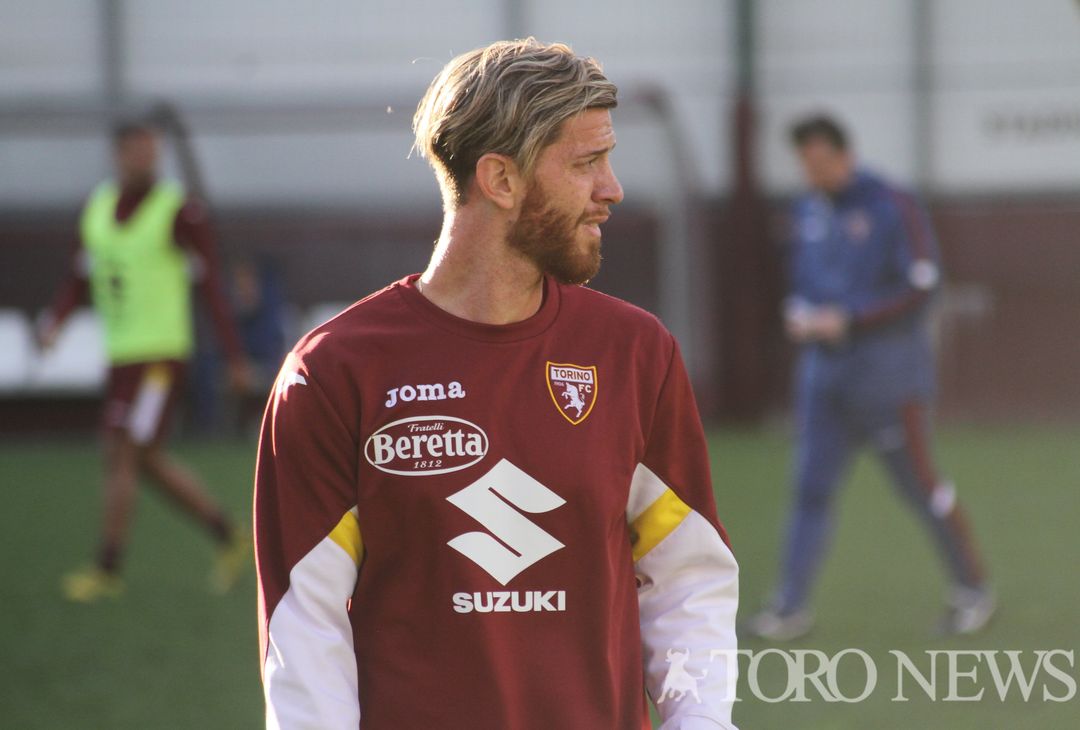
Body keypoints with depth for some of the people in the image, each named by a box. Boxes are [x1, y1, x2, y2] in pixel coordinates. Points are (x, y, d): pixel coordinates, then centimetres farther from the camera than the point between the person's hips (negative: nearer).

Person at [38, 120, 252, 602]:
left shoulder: (180, 213, -9)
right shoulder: (97, 206, 9)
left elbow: (211, 287, -7)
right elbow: (79, 281, 15)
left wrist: (236, 357, -9)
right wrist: (53, 321, -4)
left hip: (159, 354, -7)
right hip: (121, 351, 7)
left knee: (121, 457, -9)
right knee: (149, 462, 11)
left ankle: (108, 570, -2)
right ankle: (229, 536, 24)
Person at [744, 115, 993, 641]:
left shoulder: (893, 208, -11)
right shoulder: (807, 213, 10)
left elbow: (921, 287, -16)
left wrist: (847, 320, -19)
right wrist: (798, 313, 0)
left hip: (887, 365, -6)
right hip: (824, 365, 6)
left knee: (918, 482, 0)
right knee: (811, 486, 0)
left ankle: (972, 591, 15)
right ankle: (791, 607, -1)